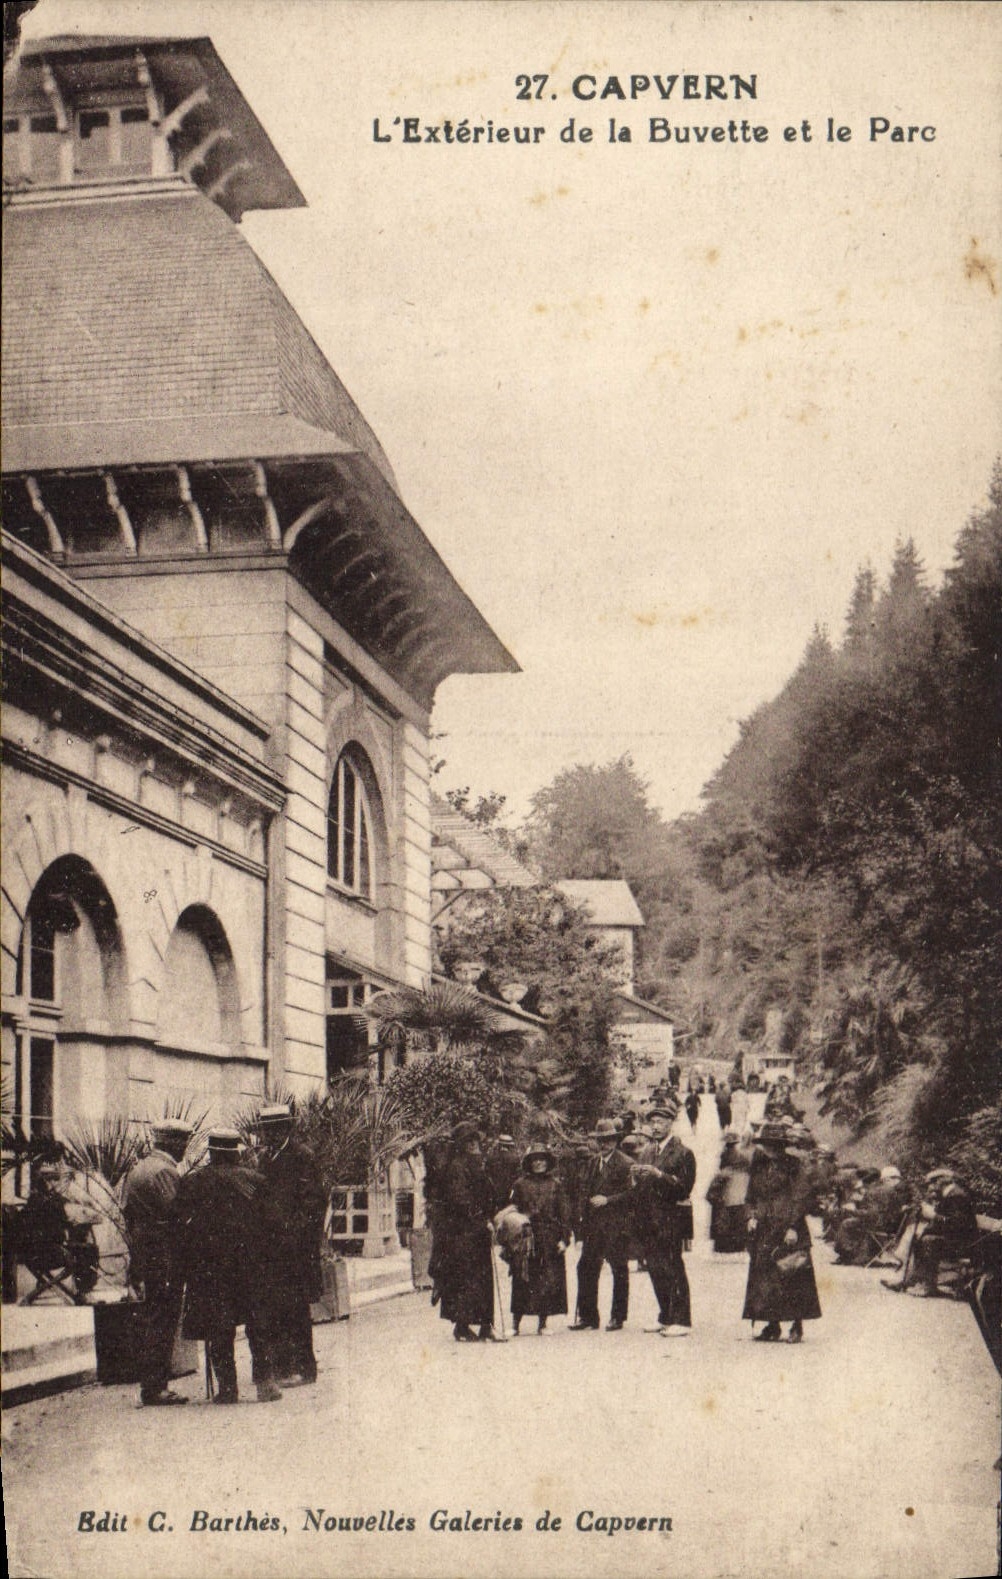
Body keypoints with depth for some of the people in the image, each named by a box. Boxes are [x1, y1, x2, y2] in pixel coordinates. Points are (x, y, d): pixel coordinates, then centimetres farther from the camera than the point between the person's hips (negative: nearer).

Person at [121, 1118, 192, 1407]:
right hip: (165, 1259, -9)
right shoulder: (166, 1172, -14)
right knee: (163, 1322, -5)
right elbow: (175, 1217, -18)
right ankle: (154, 1389, -4)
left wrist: (135, 1265, 18)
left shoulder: (135, 1169, 15)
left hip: (142, 1256, 9)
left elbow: (128, 1216, 16)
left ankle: (154, 1386, 17)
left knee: (153, 1321, 14)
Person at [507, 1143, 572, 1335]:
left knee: (549, 1280, 1)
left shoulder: (556, 1183, 8)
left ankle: (542, 1323, 11)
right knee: (522, 1280, -5)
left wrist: (564, 1238, -2)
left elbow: (564, 1212, 6)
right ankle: (516, 1323, 1)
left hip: (550, 1239, 1)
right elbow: (513, 1211, 5)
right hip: (525, 1238, -1)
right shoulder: (520, 1184, 6)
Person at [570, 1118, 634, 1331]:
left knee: (619, 1271, 3)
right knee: (586, 1268, 2)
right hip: (594, 1225, 6)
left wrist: (608, 1200, -18)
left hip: (617, 1225, -6)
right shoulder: (593, 1163, 15)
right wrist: (585, 1220, 10)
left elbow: (631, 1193, -11)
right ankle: (587, 1316, 8)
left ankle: (618, 1318, 12)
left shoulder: (625, 1164, -6)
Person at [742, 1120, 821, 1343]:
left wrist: (793, 1227, -13)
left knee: (793, 1276, -5)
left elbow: (800, 1198, -7)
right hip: (764, 1230, 5)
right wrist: (751, 1217, 4)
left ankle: (797, 1324, 5)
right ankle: (772, 1326, 11)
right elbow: (751, 1197, 20)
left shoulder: (792, 1166, -4)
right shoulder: (758, 1167, 11)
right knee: (765, 1276, 4)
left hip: (788, 1230, -5)